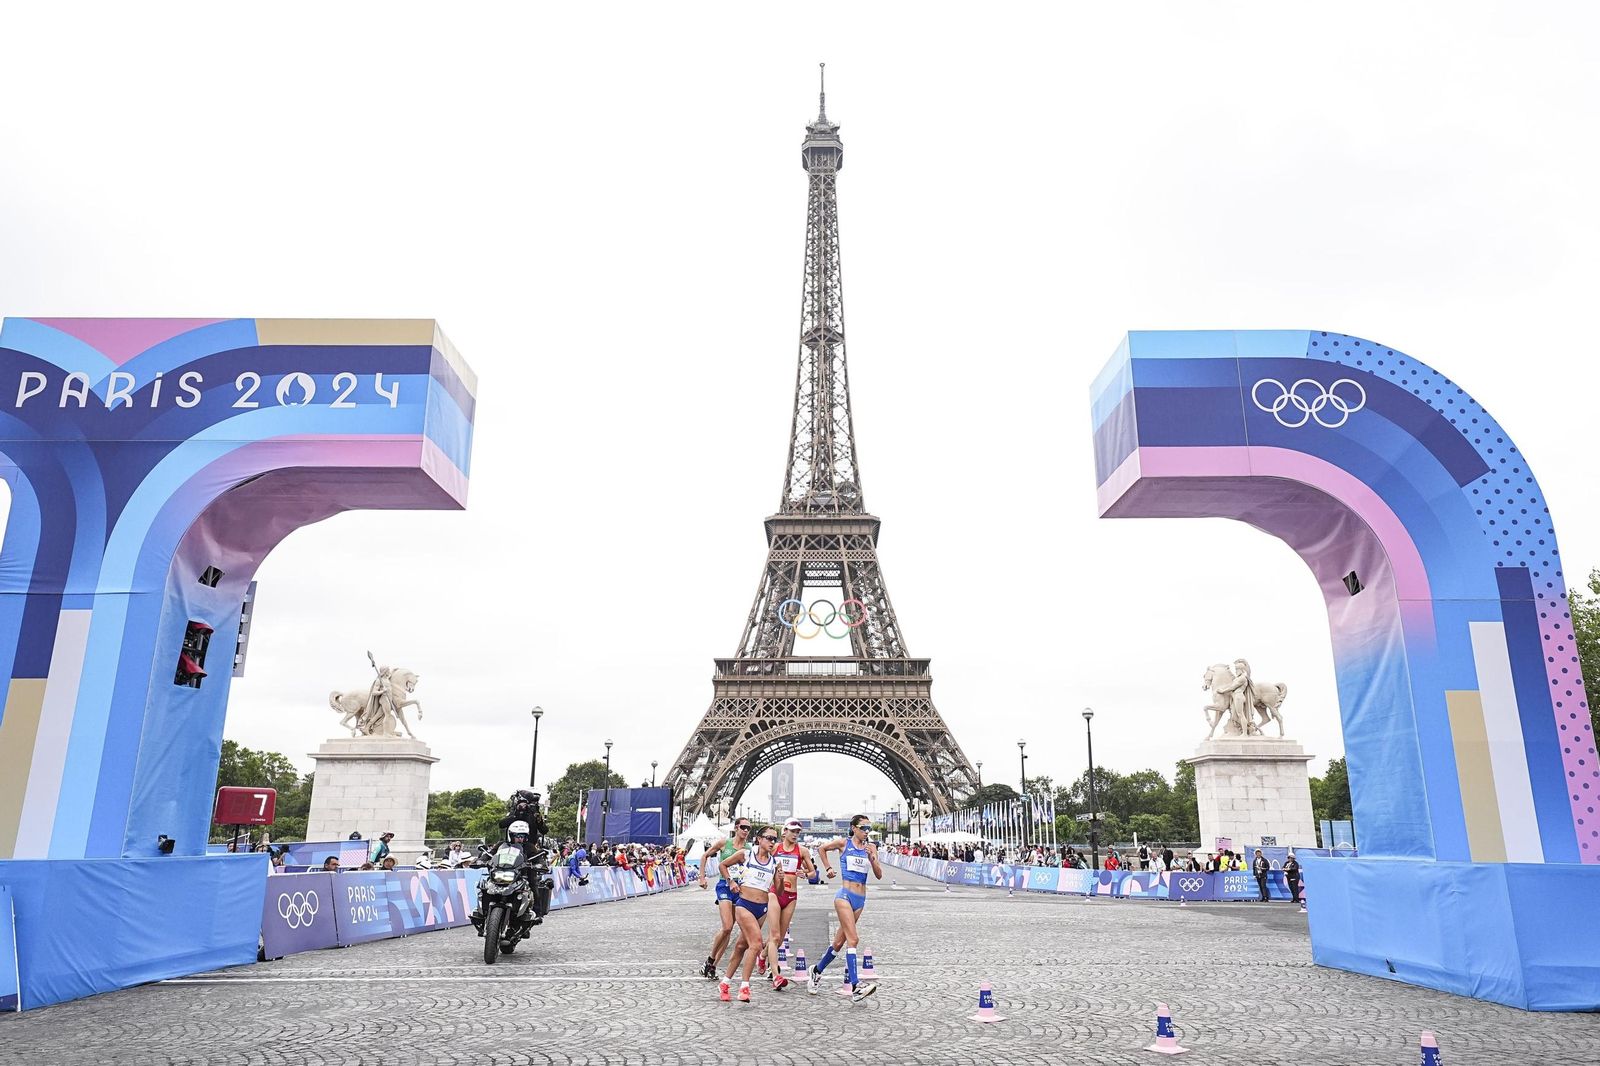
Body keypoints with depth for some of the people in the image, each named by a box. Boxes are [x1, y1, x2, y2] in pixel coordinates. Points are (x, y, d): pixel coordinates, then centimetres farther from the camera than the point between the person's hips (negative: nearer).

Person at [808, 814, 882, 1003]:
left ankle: (816, 971, 34)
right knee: (853, 939, -18)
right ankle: (855, 987, -22)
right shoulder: (843, 844, -1)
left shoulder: (870, 847, 7)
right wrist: (828, 868, 13)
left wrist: (871, 858, -11)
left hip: (860, 900, 5)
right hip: (845, 895, -5)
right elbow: (822, 849, 17)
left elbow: (879, 875, 4)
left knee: (839, 941, 14)